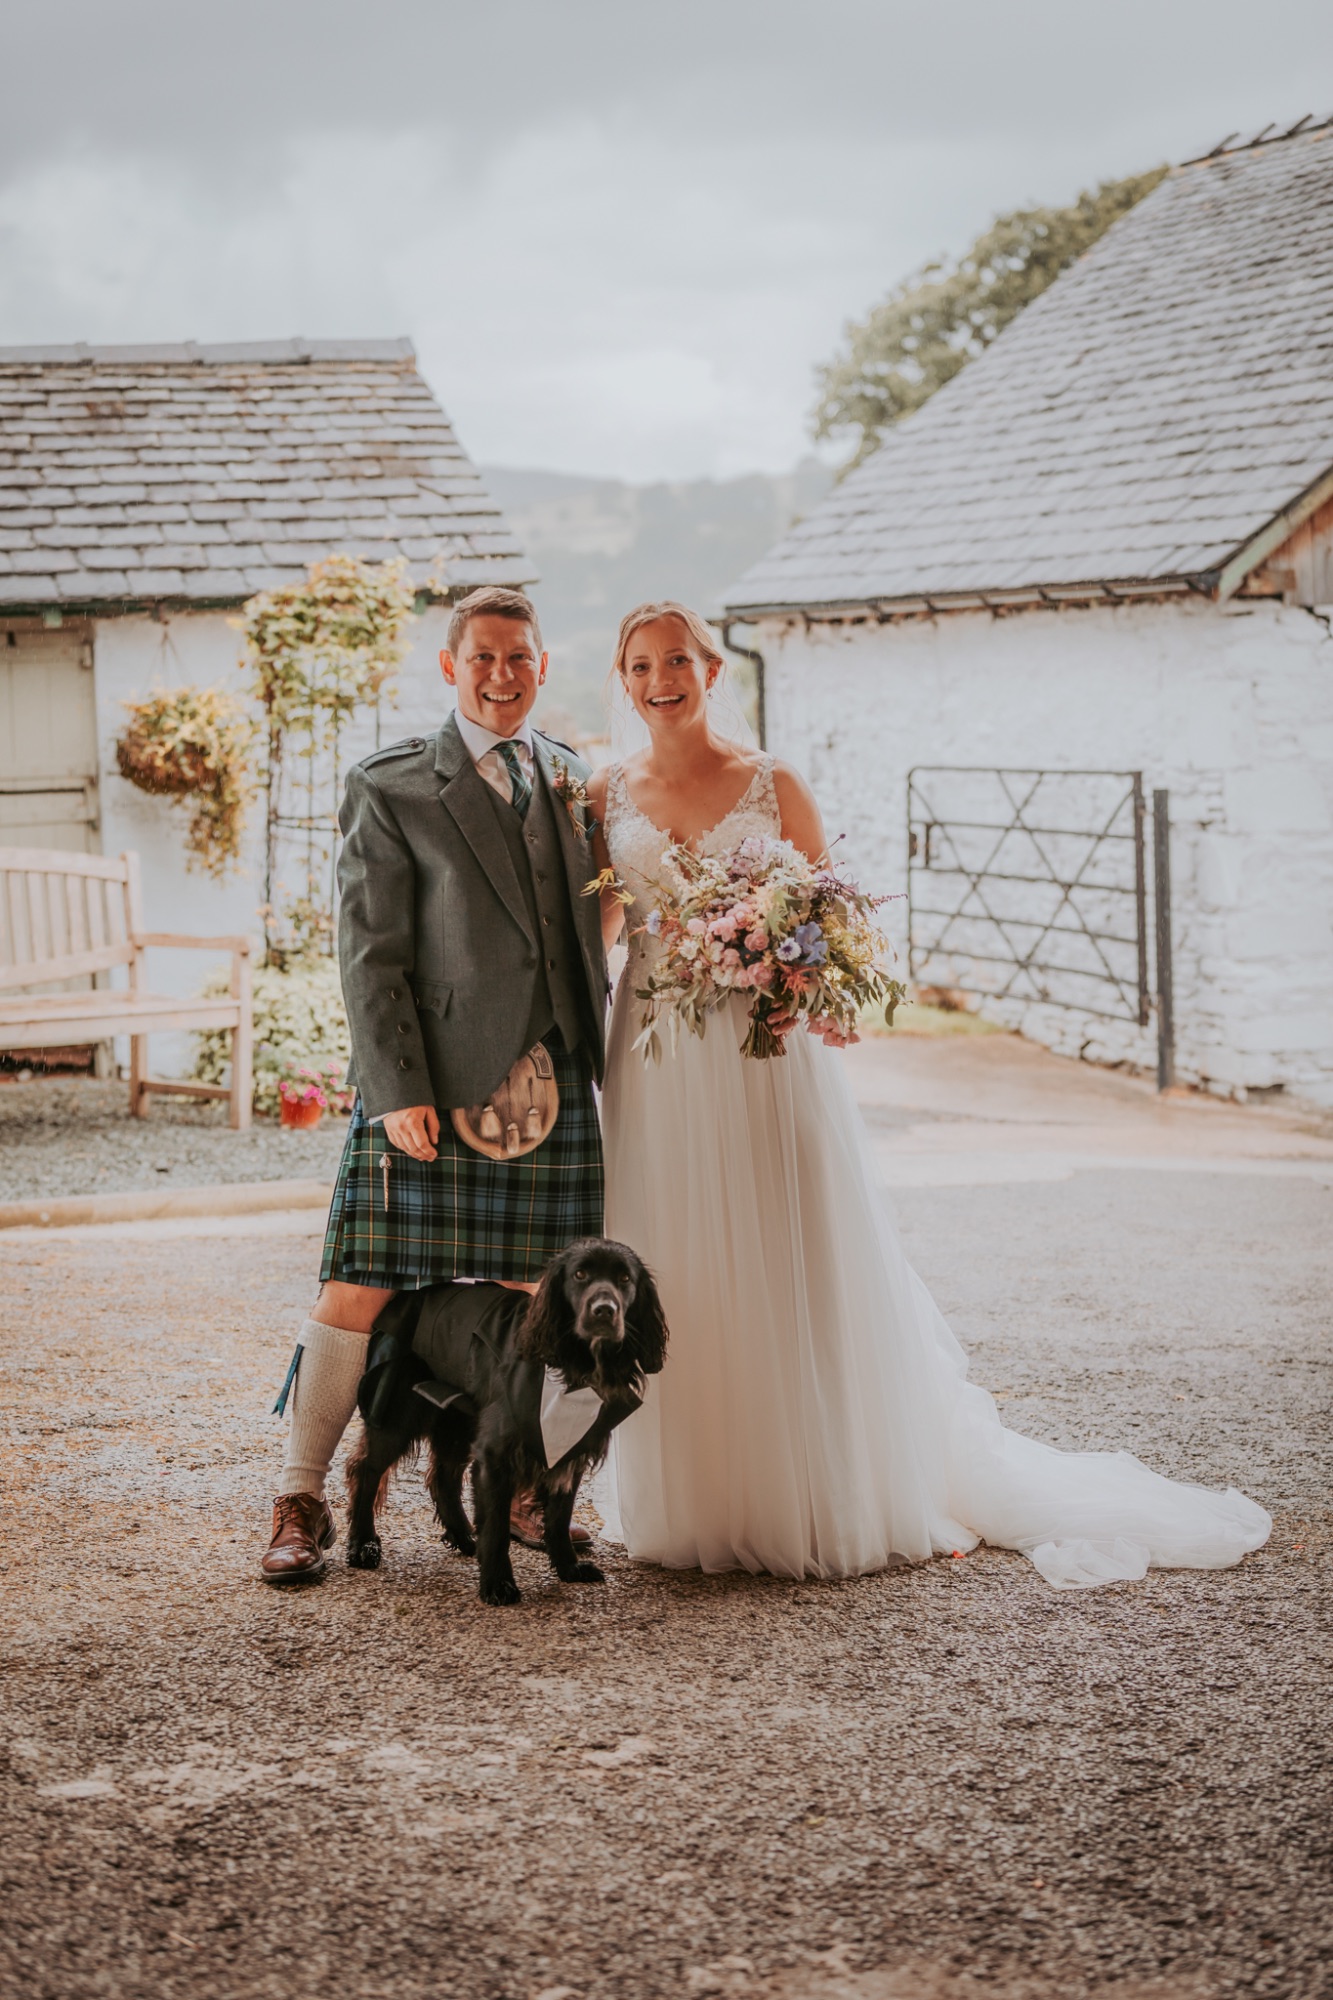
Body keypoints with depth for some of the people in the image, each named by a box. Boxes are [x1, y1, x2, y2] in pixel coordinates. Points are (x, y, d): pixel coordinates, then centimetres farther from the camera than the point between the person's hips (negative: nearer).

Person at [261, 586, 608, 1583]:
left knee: (530, 1299, 7)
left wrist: (595, 1057, 13)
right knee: (360, 1291, -3)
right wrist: (396, 1091, -13)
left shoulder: (572, 779, 13)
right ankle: (302, 1502, 9)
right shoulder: (392, 789, -2)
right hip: (430, 1084, -4)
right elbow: (371, 955, -6)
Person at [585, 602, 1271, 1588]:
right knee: (681, 1282, 4)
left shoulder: (774, 786, 2)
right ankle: (705, 1501, 17)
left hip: (768, 1054, -1)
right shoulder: (609, 794, 6)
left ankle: (831, 1496, 15)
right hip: (659, 1059, 2)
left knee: (796, 1275, 2)